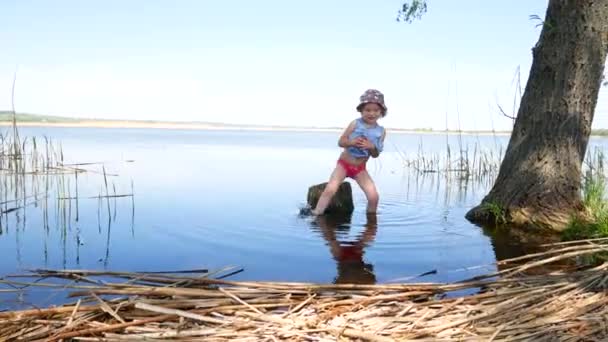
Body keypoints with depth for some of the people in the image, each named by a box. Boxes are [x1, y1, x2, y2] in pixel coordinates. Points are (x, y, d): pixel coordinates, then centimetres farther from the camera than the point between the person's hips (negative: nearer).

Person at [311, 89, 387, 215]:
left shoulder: (381, 131, -3)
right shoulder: (355, 124, -10)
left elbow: (376, 155, 1)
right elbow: (341, 142, -8)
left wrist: (371, 147, -21)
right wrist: (352, 142, -29)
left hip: (360, 169, 2)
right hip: (344, 164, -2)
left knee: (374, 196, -9)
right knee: (330, 189, -22)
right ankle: (316, 214, -14)